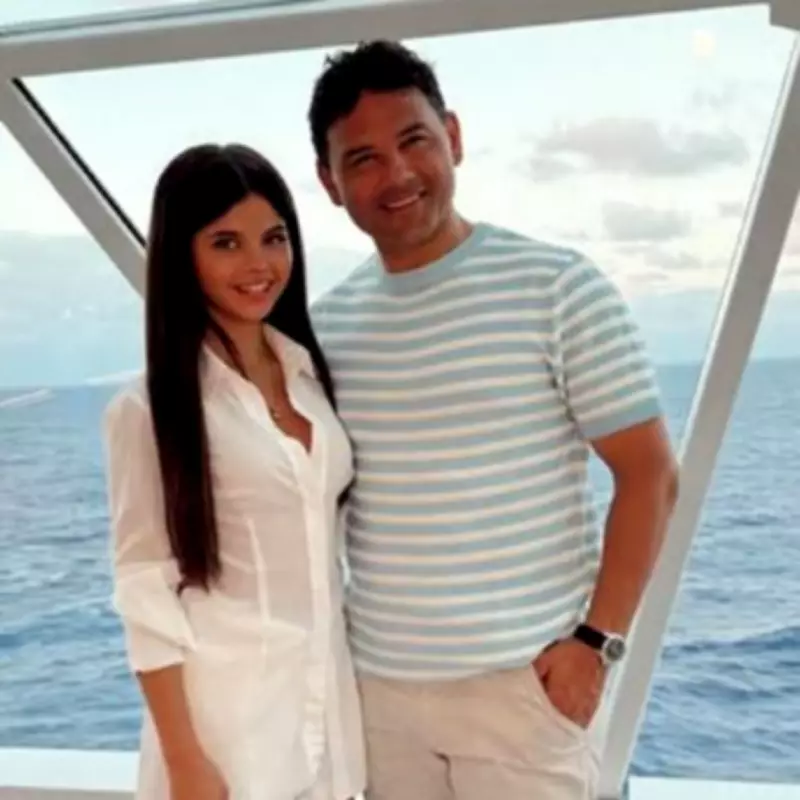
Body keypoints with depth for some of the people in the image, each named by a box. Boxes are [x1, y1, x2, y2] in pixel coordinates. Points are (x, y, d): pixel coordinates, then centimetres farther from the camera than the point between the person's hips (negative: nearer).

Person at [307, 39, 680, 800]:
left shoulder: (558, 286, -8)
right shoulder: (326, 324, 4)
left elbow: (649, 473, -8)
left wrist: (597, 641, -13)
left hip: (521, 680, -4)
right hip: (378, 683, 4)